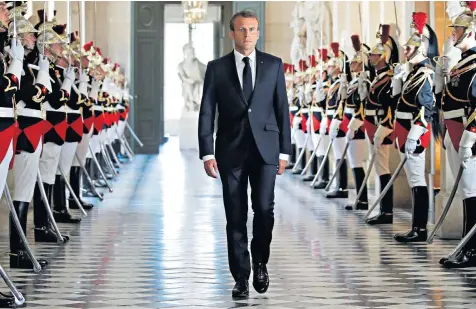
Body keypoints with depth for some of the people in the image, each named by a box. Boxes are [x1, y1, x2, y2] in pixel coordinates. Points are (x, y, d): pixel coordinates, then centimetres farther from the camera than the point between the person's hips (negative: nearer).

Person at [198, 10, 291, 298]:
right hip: (231, 151, 0)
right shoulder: (217, 68, 3)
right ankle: (241, 277, 11)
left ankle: (260, 262, 16)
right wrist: (207, 153, -6)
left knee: (264, 208, -10)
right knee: (236, 216, 2)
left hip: (265, 148, 0)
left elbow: (282, 109, 6)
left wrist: (284, 151, 2)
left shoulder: (274, 65, 5)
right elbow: (206, 112, 1)